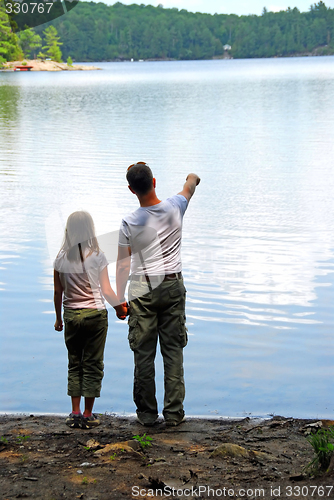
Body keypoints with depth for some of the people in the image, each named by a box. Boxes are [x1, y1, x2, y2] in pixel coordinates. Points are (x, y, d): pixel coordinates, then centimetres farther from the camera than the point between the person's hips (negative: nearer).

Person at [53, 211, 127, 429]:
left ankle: (75, 414, 11)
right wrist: (120, 306, 10)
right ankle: (88, 415, 8)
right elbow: (106, 290, -7)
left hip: (71, 315, 2)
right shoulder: (97, 256, -9)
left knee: (74, 364, 12)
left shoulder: (61, 259, -3)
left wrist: (58, 318, 15)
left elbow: (58, 292, 2)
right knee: (93, 364, 5)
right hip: (95, 314, -2)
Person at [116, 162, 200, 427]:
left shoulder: (129, 224, -11)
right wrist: (193, 178, 41)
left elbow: (123, 265, -6)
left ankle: (147, 412, 10)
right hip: (173, 286, 2)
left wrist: (119, 299, 3)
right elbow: (189, 187, 18)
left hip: (142, 290, -2)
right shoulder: (174, 207, -6)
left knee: (144, 352, 5)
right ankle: (174, 412, 7)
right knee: (173, 350, 5)